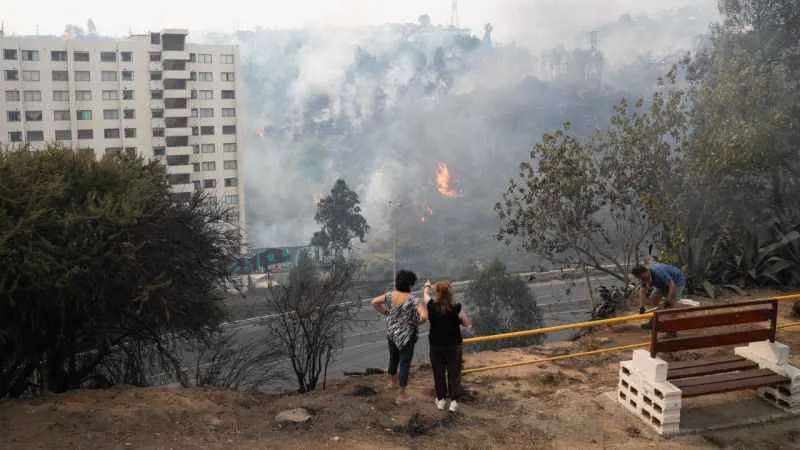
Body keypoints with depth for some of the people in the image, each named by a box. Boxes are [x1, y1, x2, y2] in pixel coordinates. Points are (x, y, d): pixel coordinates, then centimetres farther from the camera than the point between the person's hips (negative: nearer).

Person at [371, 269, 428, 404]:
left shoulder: (390, 295, -9)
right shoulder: (413, 299, -25)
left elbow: (374, 302, 1)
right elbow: (424, 316, -35)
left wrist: (386, 313, 7)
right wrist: (417, 323, -14)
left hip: (391, 332, 6)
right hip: (406, 335, -5)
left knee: (393, 358, 28)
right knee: (405, 363, 8)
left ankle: (392, 381, 52)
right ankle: (402, 395, 16)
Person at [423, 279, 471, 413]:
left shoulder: (432, 306, -13)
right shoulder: (456, 308, -19)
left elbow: (426, 295, 10)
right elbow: (468, 324, -7)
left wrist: (427, 286, 30)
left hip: (436, 346, 2)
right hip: (453, 346, -1)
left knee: (438, 373, 16)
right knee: (454, 373, 11)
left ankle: (441, 400, 25)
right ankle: (453, 401, 12)